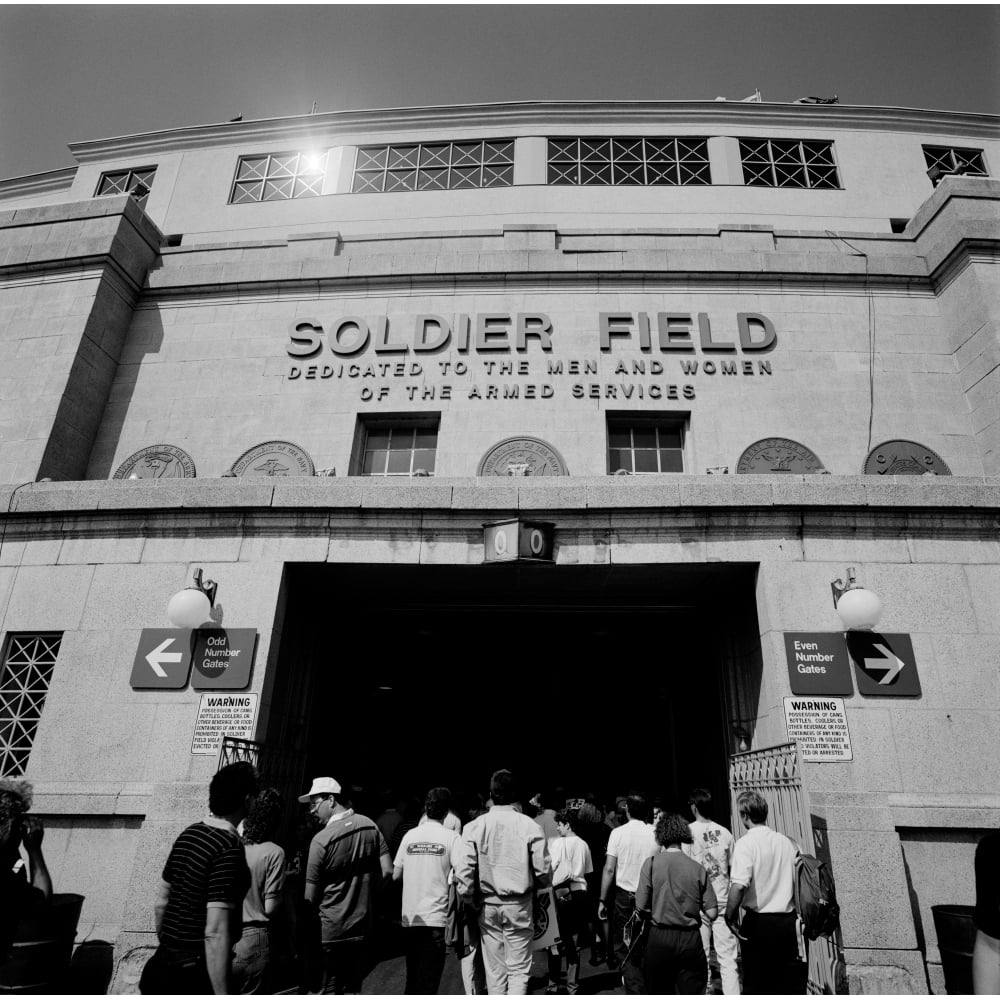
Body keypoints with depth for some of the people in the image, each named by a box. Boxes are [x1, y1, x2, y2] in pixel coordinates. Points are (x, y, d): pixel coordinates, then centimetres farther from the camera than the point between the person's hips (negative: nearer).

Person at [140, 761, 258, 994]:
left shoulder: (188, 833, 4)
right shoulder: (230, 847, -22)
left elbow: (161, 903, 14)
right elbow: (215, 933, -25)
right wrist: (222, 994, -21)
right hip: (194, 976, -8)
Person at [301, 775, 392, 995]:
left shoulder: (321, 840, -18)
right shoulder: (370, 826, -4)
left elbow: (311, 896, -12)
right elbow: (387, 872, -1)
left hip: (332, 930, -4)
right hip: (364, 926, 5)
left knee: (329, 989, 10)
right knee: (353, 988, 17)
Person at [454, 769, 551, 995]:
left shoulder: (475, 826, -9)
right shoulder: (529, 826, -12)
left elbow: (463, 872, -10)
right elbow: (544, 872, -9)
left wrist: (472, 900, 5)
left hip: (488, 906, 2)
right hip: (519, 904, -2)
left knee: (494, 970, 16)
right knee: (519, 969, 10)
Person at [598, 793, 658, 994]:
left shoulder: (618, 833, -7)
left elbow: (609, 869, -8)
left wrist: (603, 900, -2)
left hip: (625, 896, -3)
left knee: (622, 948, 8)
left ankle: (636, 990, -5)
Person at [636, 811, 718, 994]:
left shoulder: (651, 863, -7)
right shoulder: (698, 868, -3)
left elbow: (641, 907, -7)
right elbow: (712, 914, -2)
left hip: (660, 938, -1)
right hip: (691, 940, 1)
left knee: (660, 992, 15)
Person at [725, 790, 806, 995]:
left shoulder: (746, 843, -13)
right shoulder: (786, 842, 5)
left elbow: (739, 885, -24)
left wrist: (730, 916, -13)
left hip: (758, 922, -5)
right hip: (788, 921, 5)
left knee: (755, 984, 8)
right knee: (790, 984, 16)